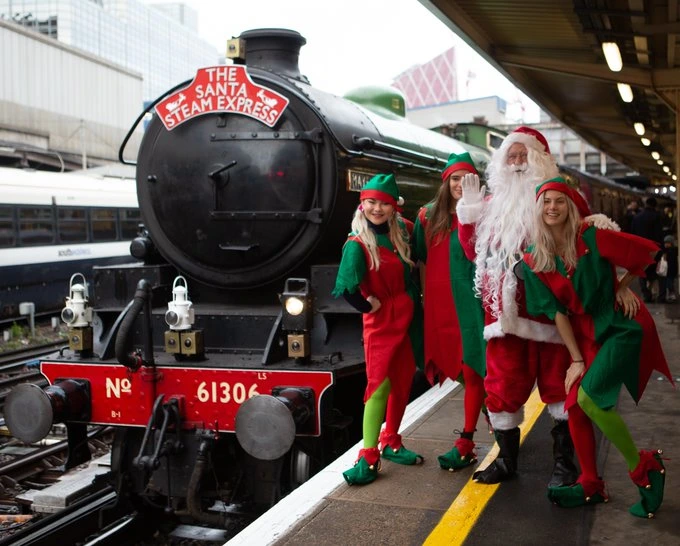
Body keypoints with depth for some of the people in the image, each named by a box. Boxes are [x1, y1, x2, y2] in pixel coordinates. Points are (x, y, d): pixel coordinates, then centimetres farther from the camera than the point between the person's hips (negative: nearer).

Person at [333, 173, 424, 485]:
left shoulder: (399, 235, 5)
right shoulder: (357, 243, -14)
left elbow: (409, 277, 17)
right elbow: (346, 288, -27)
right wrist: (368, 306, -13)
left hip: (406, 319, 6)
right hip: (380, 321, -6)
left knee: (403, 382, 11)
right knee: (380, 384, -12)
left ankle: (391, 443, 27)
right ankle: (368, 457, -9)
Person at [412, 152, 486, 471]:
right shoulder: (429, 216, 8)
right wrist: (424, 295, 13)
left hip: (471, 301, -4)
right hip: (440, 304, 5)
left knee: (471, 368, -3)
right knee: (452, 365, 14)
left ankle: (466, 443, 2)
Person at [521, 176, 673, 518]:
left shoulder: (591, 239, -15)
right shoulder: (534, 260, -3)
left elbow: (648, 251, -6)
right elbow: (557, 311, -3)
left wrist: (624, 287, 2)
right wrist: (576, 359, -6)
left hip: (621, 326, -5)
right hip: (584, 333, 5)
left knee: (588, 396, -21)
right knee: (574, 406, -3)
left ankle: (643, 467, -1)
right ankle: (590, 485, 15)